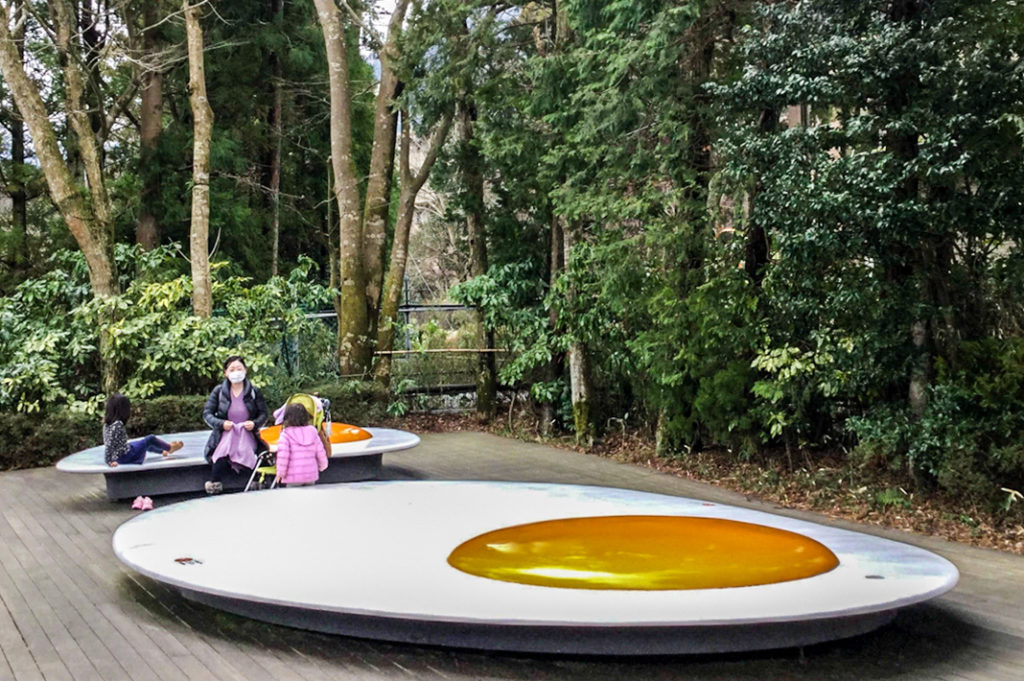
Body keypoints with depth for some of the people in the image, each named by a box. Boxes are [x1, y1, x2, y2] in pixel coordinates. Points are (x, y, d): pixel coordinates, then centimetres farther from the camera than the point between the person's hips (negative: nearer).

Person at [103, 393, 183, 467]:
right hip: (125, 456, -9)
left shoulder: (107, 423, 2)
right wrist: (109, 461, -24)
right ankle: (170, 447, 28)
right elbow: (109, 445, -28)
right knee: (151, 440, 3)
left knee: (146, 442, 28)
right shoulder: (117, 425, -25)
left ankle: (164, 451, 49)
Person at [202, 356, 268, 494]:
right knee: (221, 458, -33)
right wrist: (221, 423, -13)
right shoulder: (219, 391, 6)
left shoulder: (254, 392, 7)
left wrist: (254, 423, -11)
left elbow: (263, 414, 11)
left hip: (246, 434, 0)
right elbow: (207, 413, 6)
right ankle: (214, 485, -18)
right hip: (225, 434, 0)